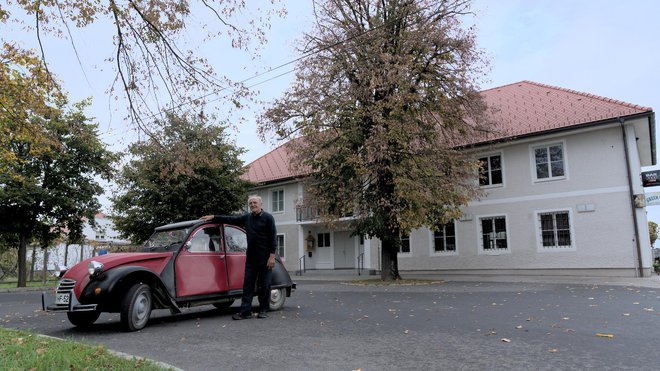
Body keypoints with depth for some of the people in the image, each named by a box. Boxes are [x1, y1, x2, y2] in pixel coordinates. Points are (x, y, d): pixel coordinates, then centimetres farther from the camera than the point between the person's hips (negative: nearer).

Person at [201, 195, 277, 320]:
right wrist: (213, 217, 10)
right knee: (248, 284, 4)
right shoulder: (246, 217, 10)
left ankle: (263, 311, 12)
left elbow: (273, 237, -9)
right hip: (250, 257, 5)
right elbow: (230, 219, 16)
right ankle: (245, 311, 8)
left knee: (264, 285, 2)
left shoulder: (268, 218, -5)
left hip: (265, 258, -5)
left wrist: (272, 256, -15)